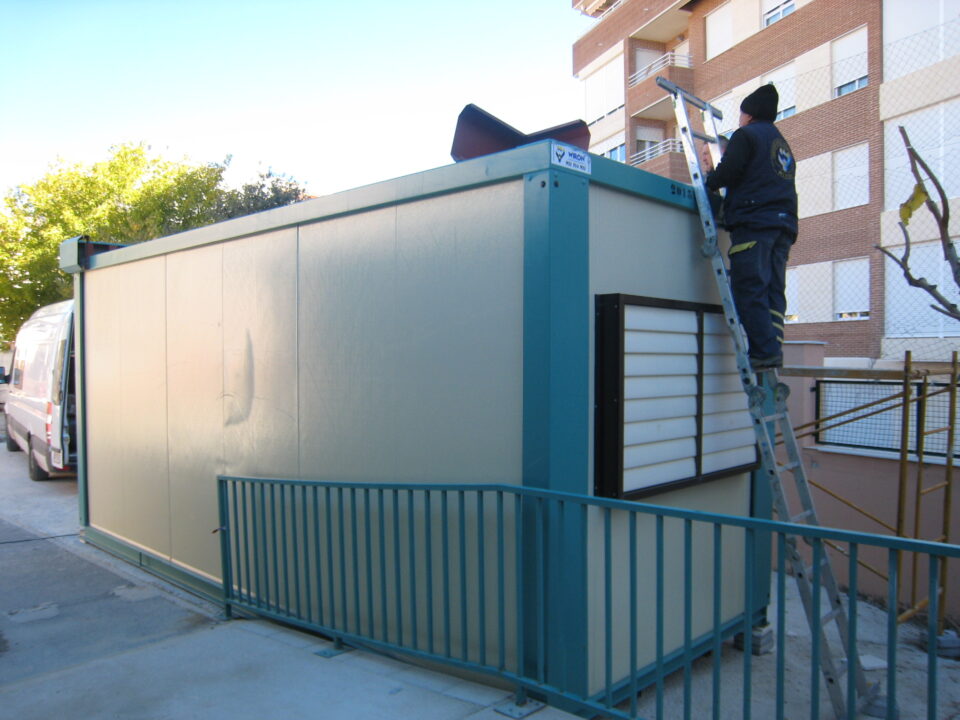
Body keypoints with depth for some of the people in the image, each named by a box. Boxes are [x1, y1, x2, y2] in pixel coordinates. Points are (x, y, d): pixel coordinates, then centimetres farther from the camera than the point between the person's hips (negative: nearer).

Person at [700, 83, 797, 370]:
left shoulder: (745, 135, 3)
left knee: (749, 289, -11)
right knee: (773, 290, 4)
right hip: (784, 223, 8)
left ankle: (764, 352, -17)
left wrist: (709, 179, 11)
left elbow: (728, 172, -11)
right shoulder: (783, 145, 29)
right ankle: (773, 353, -2)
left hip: (754, 222, -8)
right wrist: (715, 172, 30)